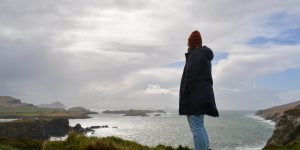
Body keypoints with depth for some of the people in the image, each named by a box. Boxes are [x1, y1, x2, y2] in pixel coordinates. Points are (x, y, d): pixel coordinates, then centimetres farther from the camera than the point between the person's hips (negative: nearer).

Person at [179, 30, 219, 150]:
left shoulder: (195, 55, -10)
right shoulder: (205, 55, 20)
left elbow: (190, 77, -18)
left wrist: (182, 95, -13)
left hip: (195, 97, -11)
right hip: (203, 95, 11)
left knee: (196, 129, -9)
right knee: (200, 127, 18)